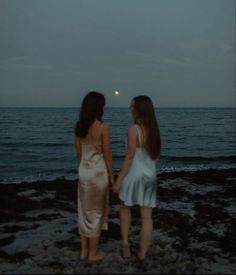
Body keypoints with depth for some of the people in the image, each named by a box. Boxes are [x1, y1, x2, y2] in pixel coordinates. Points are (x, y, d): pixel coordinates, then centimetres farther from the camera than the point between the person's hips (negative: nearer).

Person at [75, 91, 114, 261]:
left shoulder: (79, 127, 2)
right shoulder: (103, 127, -16)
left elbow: (78, 153, 9)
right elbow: (107, 155, -12)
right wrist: (111, 175, -1)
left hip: (84, 171, 6)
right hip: (98, 172, -6)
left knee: (84, 211, 15)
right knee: (96, 212, 7)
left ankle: (84, 251, 26)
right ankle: (93, 253, 20)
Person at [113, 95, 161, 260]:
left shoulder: (134, 130, -16)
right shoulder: (154, 129, 4)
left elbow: (130, 158, -16)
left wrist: (119, 180, -9)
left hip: (134, 175, -5)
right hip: (150, 176, 5)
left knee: (125, 208, 20)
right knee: (147, 217, 7)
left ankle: (125, 243, 16)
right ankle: (142, 254, 16)